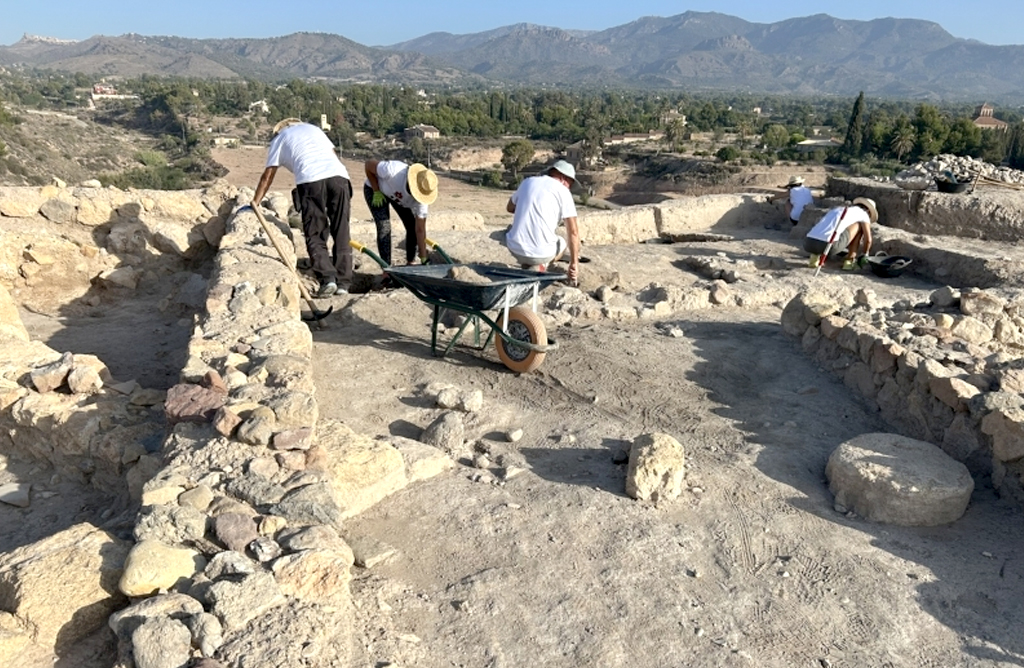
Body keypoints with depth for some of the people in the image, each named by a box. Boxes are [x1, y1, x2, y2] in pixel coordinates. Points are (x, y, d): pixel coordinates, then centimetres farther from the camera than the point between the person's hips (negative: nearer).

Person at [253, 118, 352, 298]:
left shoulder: (279, 138, 25)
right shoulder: (313, 128, 34)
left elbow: (267, 176, 25)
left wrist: (255, 202, 36)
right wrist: (346, 196, 23)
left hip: (310, 180, -3)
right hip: (339, 175, 3)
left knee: (315, 236, 5)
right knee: (341, 234, 7)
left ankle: (327, 278, -12)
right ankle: (343, 283, 2)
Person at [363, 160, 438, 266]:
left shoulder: (420, 198, -32)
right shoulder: (393, 170, -45)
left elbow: (420, 230, -27)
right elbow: (368, 164, -26)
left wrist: (424, 260, -27)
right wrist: (376, 192, -25)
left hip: (396, 194, 3)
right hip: (374, 187, -3)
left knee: (413, 227, -7)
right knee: (384, 227, -18)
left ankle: (410, 264, 14)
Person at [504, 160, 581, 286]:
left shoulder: (527, 182, 11)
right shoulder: (563, 191, -2)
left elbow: (509, 208, 27)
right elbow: (573, 232, -5)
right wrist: (574, 263, 1)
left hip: (514, 248, 4)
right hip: (541, 253, -3)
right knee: (561, 244, 29)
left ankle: (527, 264, 20)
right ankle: (538, 267, 6)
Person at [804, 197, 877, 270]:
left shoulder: (836, 210, 38)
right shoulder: (863, 213, 20)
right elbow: (868, 239, 18)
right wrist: (864, 255, 36)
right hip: (827, 246, -5)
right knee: (860, 225, 17)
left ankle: (815, 256, 13)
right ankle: (849, 261, 16)